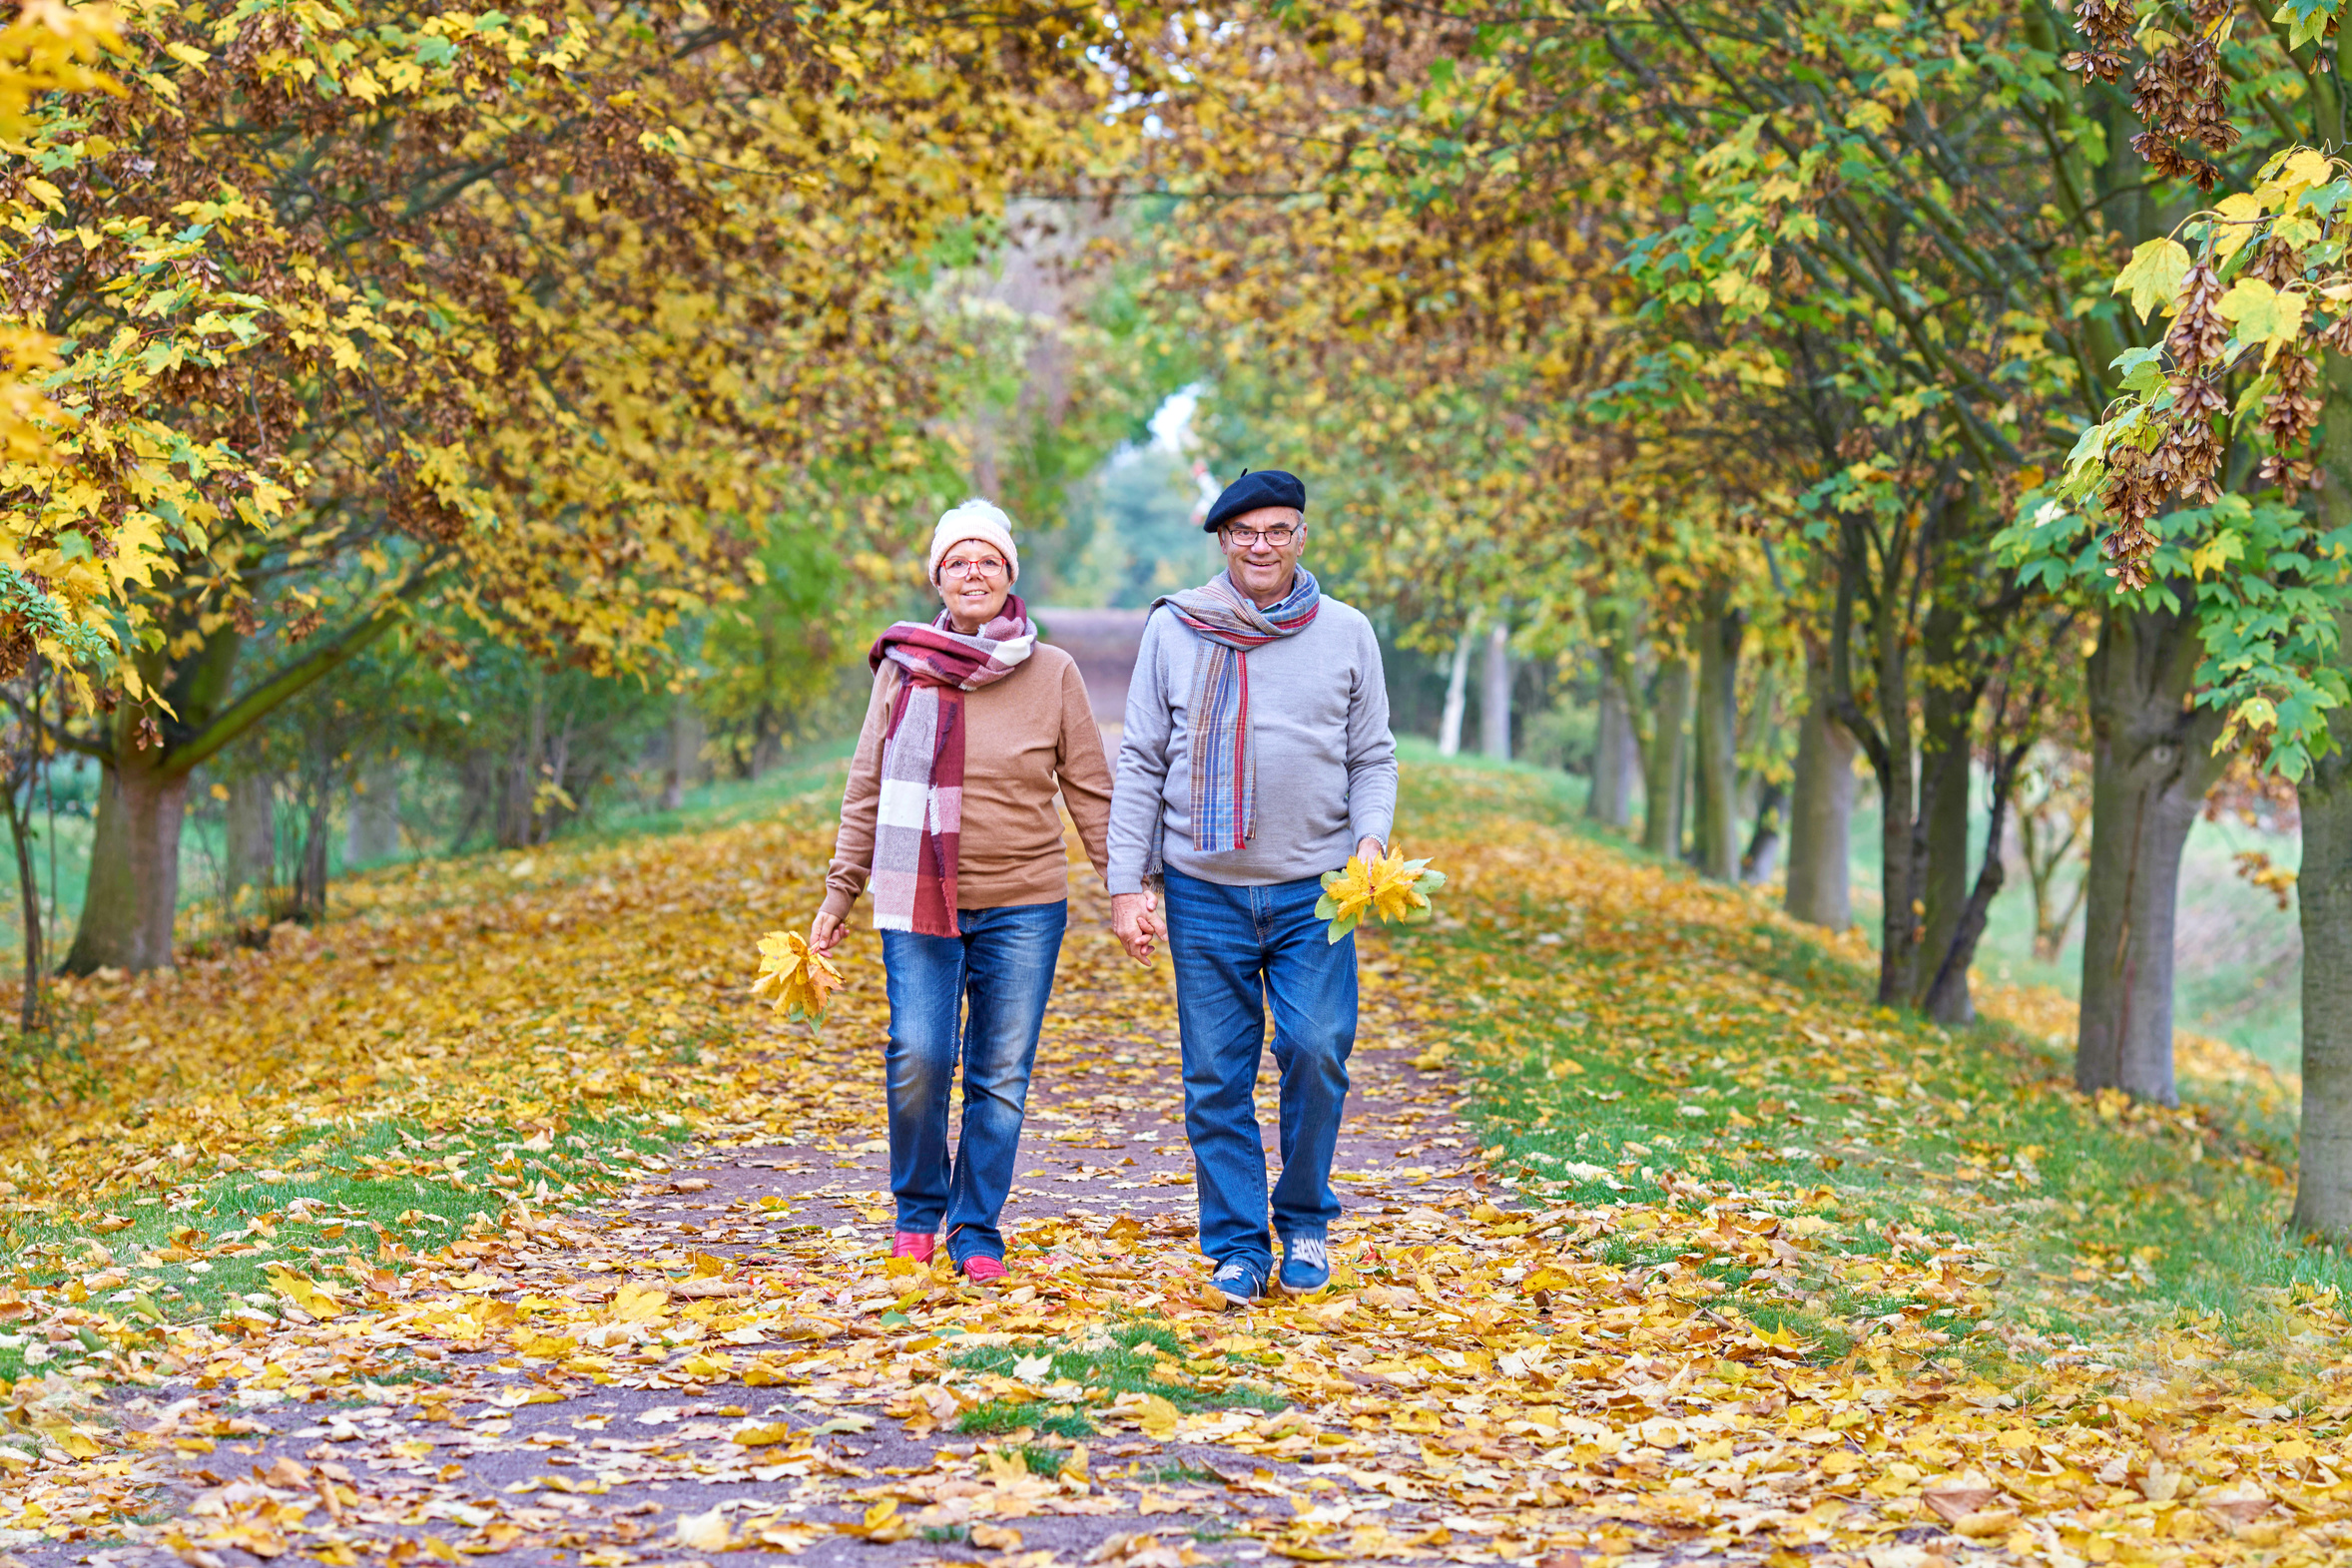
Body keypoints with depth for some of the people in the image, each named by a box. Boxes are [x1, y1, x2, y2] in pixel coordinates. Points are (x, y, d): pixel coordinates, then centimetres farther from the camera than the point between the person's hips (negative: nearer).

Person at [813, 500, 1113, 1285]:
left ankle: (976, 1229, 15)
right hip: (920, 898, 0)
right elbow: (868, 788, 9)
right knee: (918, 1056, -12)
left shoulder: (1053, 673, 3)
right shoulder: (904, 666, 4)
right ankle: (918, 1210, 11)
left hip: (1023, 902, 0)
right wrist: (840, 893, 9)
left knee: (1001, 1073, 2)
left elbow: (1091, 788, 7)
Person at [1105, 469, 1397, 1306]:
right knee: (1216, 1079, 1)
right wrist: (1127, 884, 0)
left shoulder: (1346, 634, 6)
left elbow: (1373, 757, 10)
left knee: (1316, 1050, -11)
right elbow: (1140, 764, 6)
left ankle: (1305, 1219, 10)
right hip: (1203, 891, 0)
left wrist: (1371, 838, -9)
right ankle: (1238, 1246, 10)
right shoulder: (1174, 631, 4)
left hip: (1313, 891, 0)